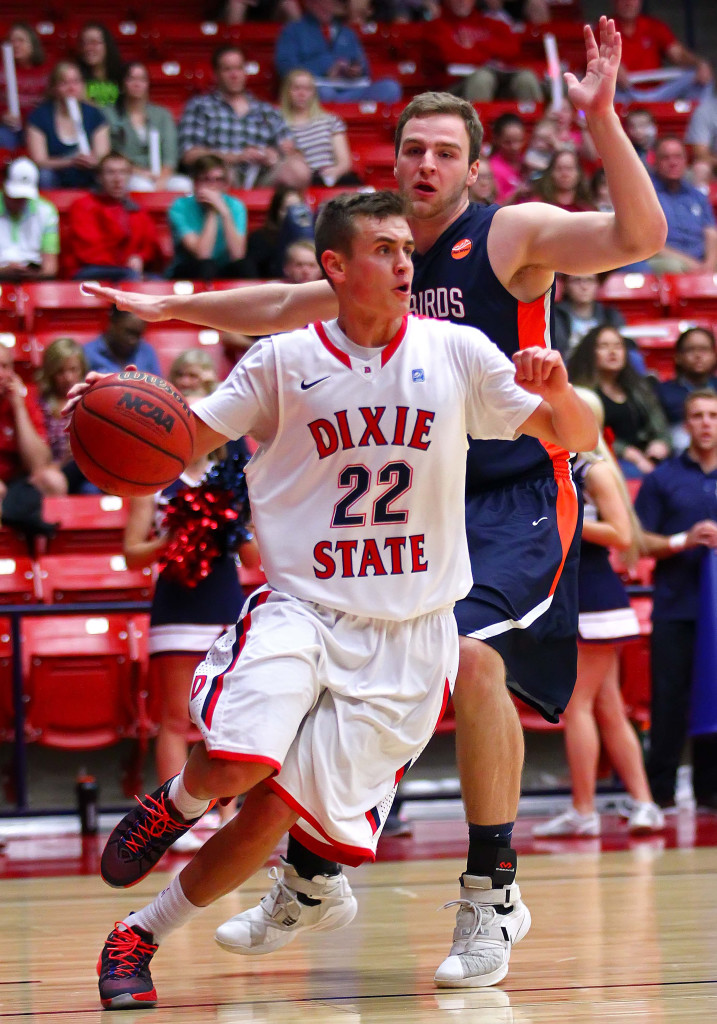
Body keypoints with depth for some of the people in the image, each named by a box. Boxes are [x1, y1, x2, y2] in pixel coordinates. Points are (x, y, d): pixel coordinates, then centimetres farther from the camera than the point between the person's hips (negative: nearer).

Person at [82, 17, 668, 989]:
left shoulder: (512, 234, -10)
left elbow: (639, 236, -26)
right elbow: (288, 305, 28)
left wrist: (602, 115, -35)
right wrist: (176, 307, 27)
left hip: (518, 499, -7)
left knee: (474, 654, -28)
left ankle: (492, 892, -14)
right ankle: (310, 877, 26)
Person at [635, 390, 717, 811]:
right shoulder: (664, 478, 7)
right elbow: (640, 541, 3)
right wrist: (683, 541, -13)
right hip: (676, 606, -1)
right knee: (670, 698, -3)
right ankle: (660, 789, 3)